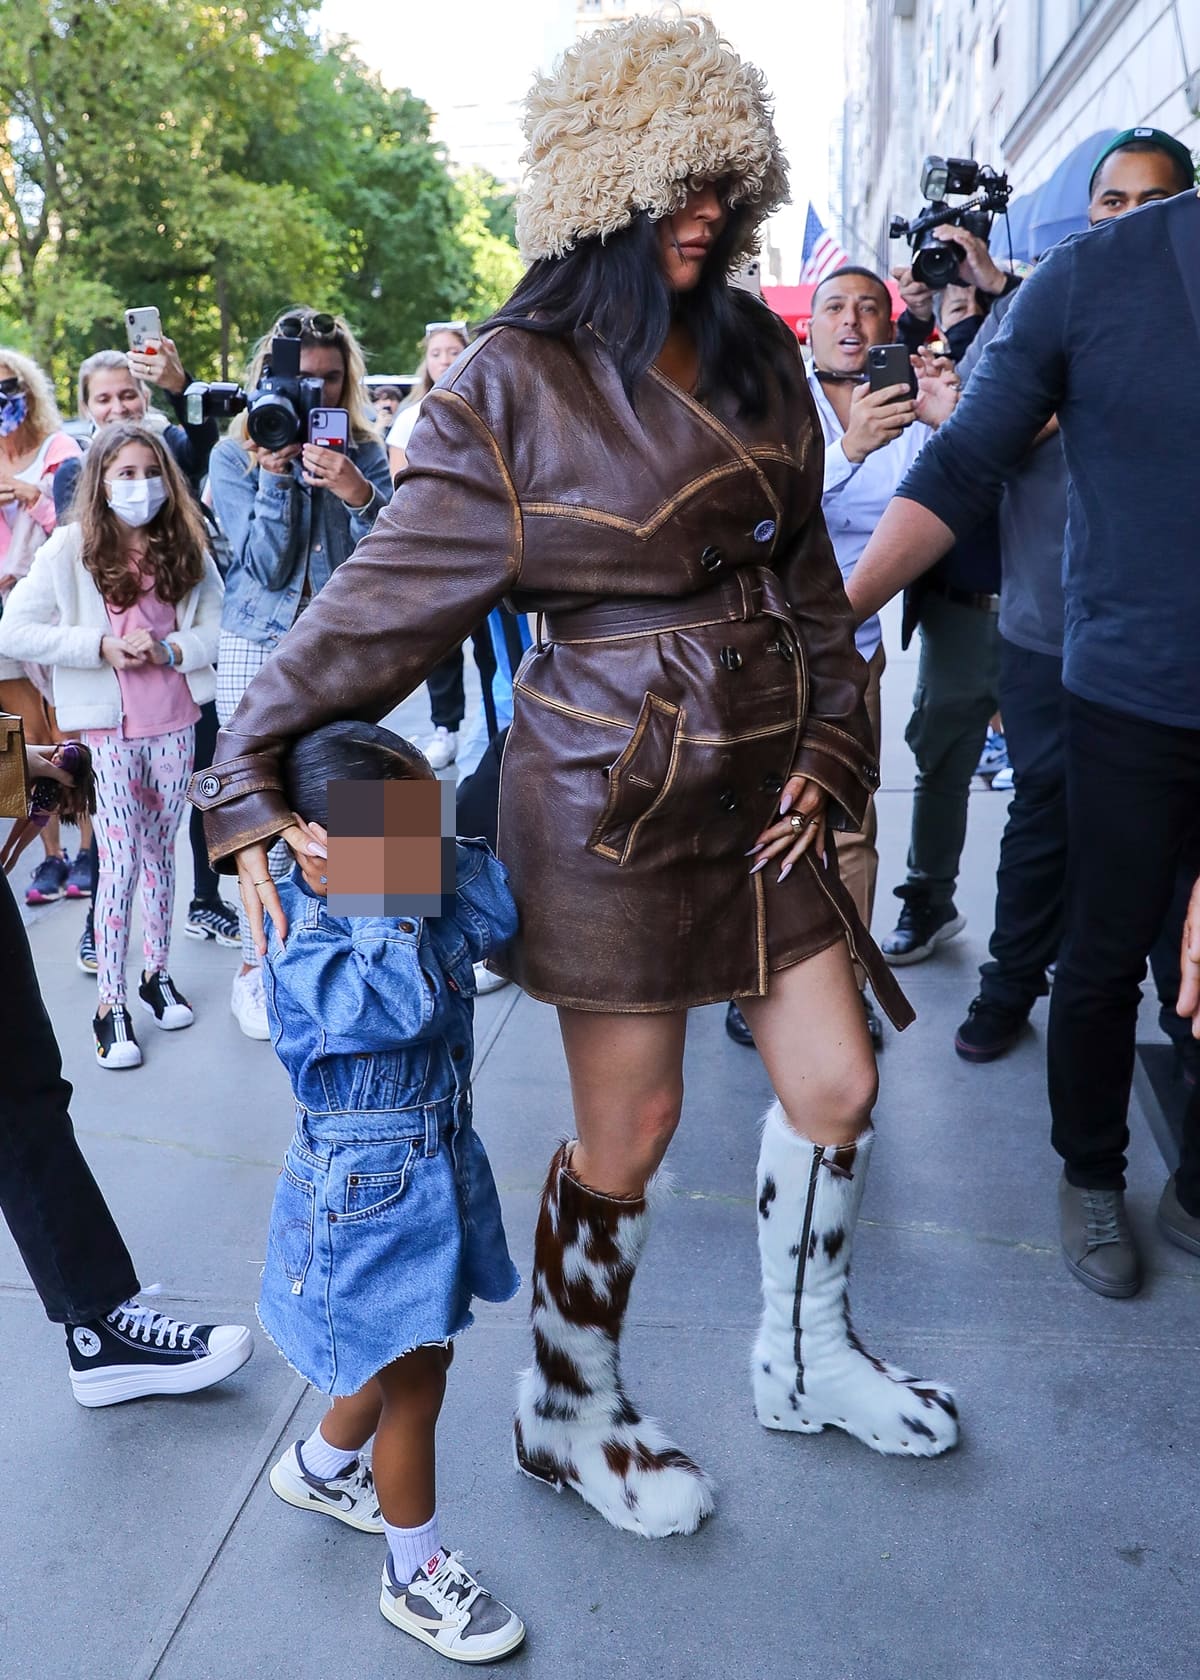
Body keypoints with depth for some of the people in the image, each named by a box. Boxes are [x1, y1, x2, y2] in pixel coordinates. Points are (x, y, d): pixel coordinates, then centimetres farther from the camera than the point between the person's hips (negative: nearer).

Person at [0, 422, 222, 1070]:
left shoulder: (186, 545, 5)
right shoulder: (71, 549, -5)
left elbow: (218, 624, 2)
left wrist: (173, 648, -15)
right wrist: (102, 646, -16)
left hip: (175, 722, 3)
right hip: (108, 726, -3)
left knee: (161, 850, 13)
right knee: (120, 861, -4)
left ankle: (158, 973, 28)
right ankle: (110, 1005, 6)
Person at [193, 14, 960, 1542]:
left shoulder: (756, 353, 8)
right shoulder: (515, 383, -10)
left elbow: (802, 564, 14)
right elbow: (394, 589, -13)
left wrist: (829, 742, 5)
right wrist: (253, 782, -16)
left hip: (760, 776, 6)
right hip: (612, 786, -6)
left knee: (837, 1085, 11)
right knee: (628, 1131, 5)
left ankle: (804, 1357, 38)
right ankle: (569, 1416, 32)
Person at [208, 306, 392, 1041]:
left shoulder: (365, 450, 4)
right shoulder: (234, 455, 0)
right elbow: (265, 566, -10)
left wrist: (358, 494, -23)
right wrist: (275, 473, -18)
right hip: (260, 649, -1)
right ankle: (257, 965, 10)